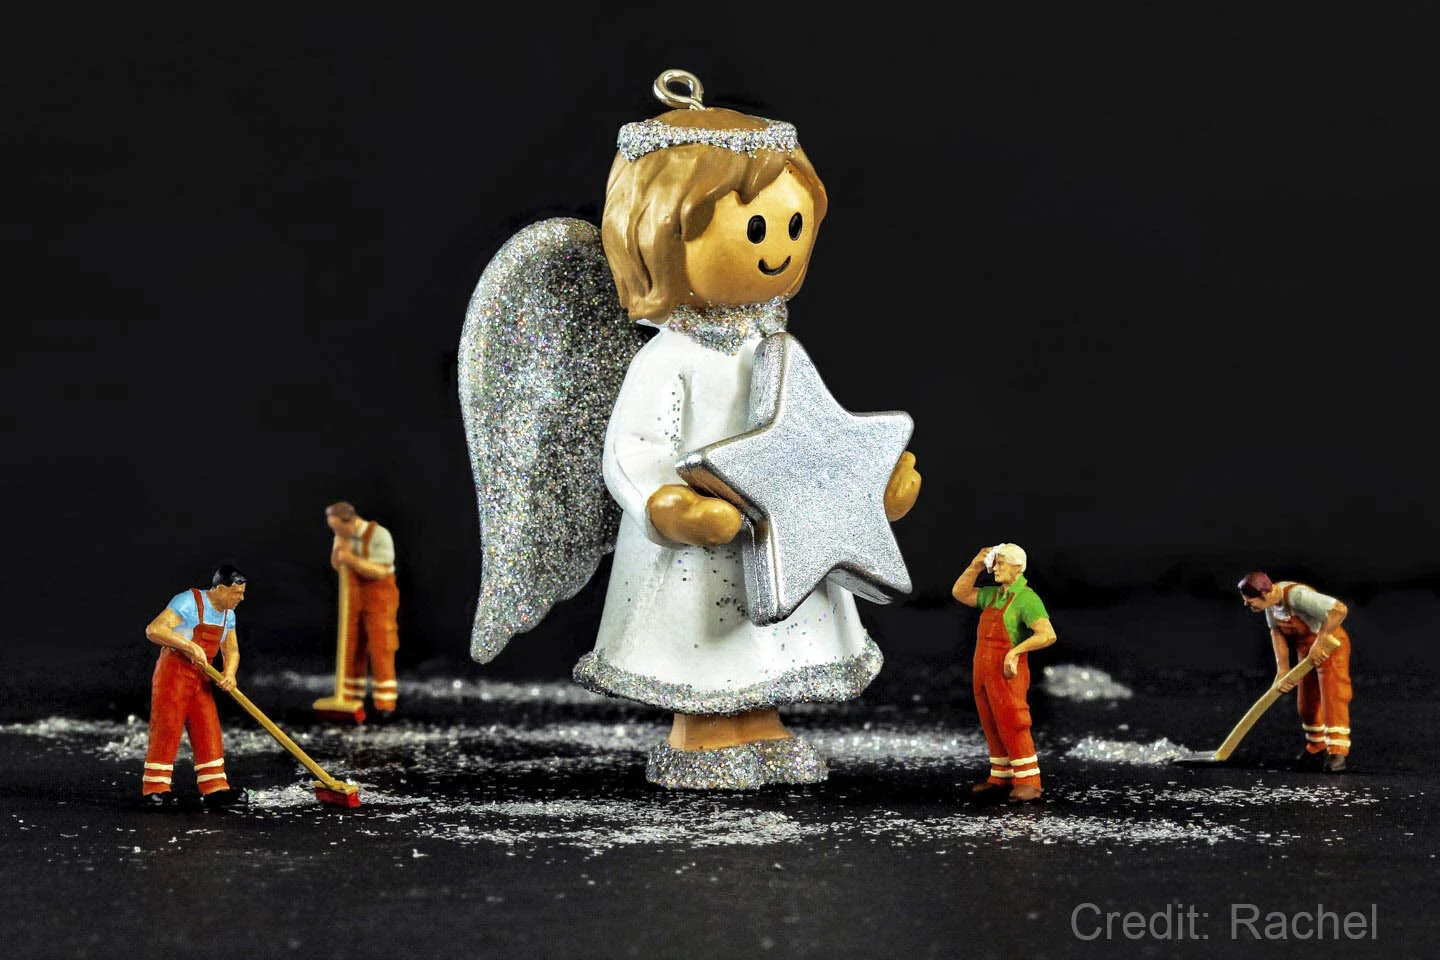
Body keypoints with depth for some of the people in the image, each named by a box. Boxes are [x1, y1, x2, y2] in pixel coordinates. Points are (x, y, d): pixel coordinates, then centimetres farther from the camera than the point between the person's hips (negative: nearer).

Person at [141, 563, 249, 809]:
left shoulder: (228, 614, 8)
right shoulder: (188, 602, -18)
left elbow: (231, 650, 14)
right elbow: (153, 630, -26)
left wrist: (229, 674, -7)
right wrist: (189, 646, -30)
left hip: (200, 678, 8)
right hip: (173, 671, -8)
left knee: (209, 733, 5)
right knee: (166, 731, -5)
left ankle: (214, 788, 8)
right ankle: (154, 790, 1)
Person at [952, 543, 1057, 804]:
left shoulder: (1027, 599, -14)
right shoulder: (994, 594, 12)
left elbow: (1048, 635, -24)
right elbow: (959, 593, 18)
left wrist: (1016, 649, -30)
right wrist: (975, 566, 7)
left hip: (1007, 674, -8)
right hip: (984, 672, 8)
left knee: (1012, 726, -10)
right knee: (993, 727, 13)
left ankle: (1029, 783, -8)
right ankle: (1001, 777, 21)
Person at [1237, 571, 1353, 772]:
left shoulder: (1297, 595, -34)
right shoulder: (1271, 600, -7)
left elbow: (1339, 610, -39)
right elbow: (1277, 632, 1)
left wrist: (1319, 642, -33)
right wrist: (1282, 669, -7)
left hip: (1329, 646, -9)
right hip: (1306, 649, 9)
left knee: (1332, 698, -15)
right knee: (1307, 702, 15)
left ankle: (1337, 753, -16)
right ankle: (1317, 750, 30)